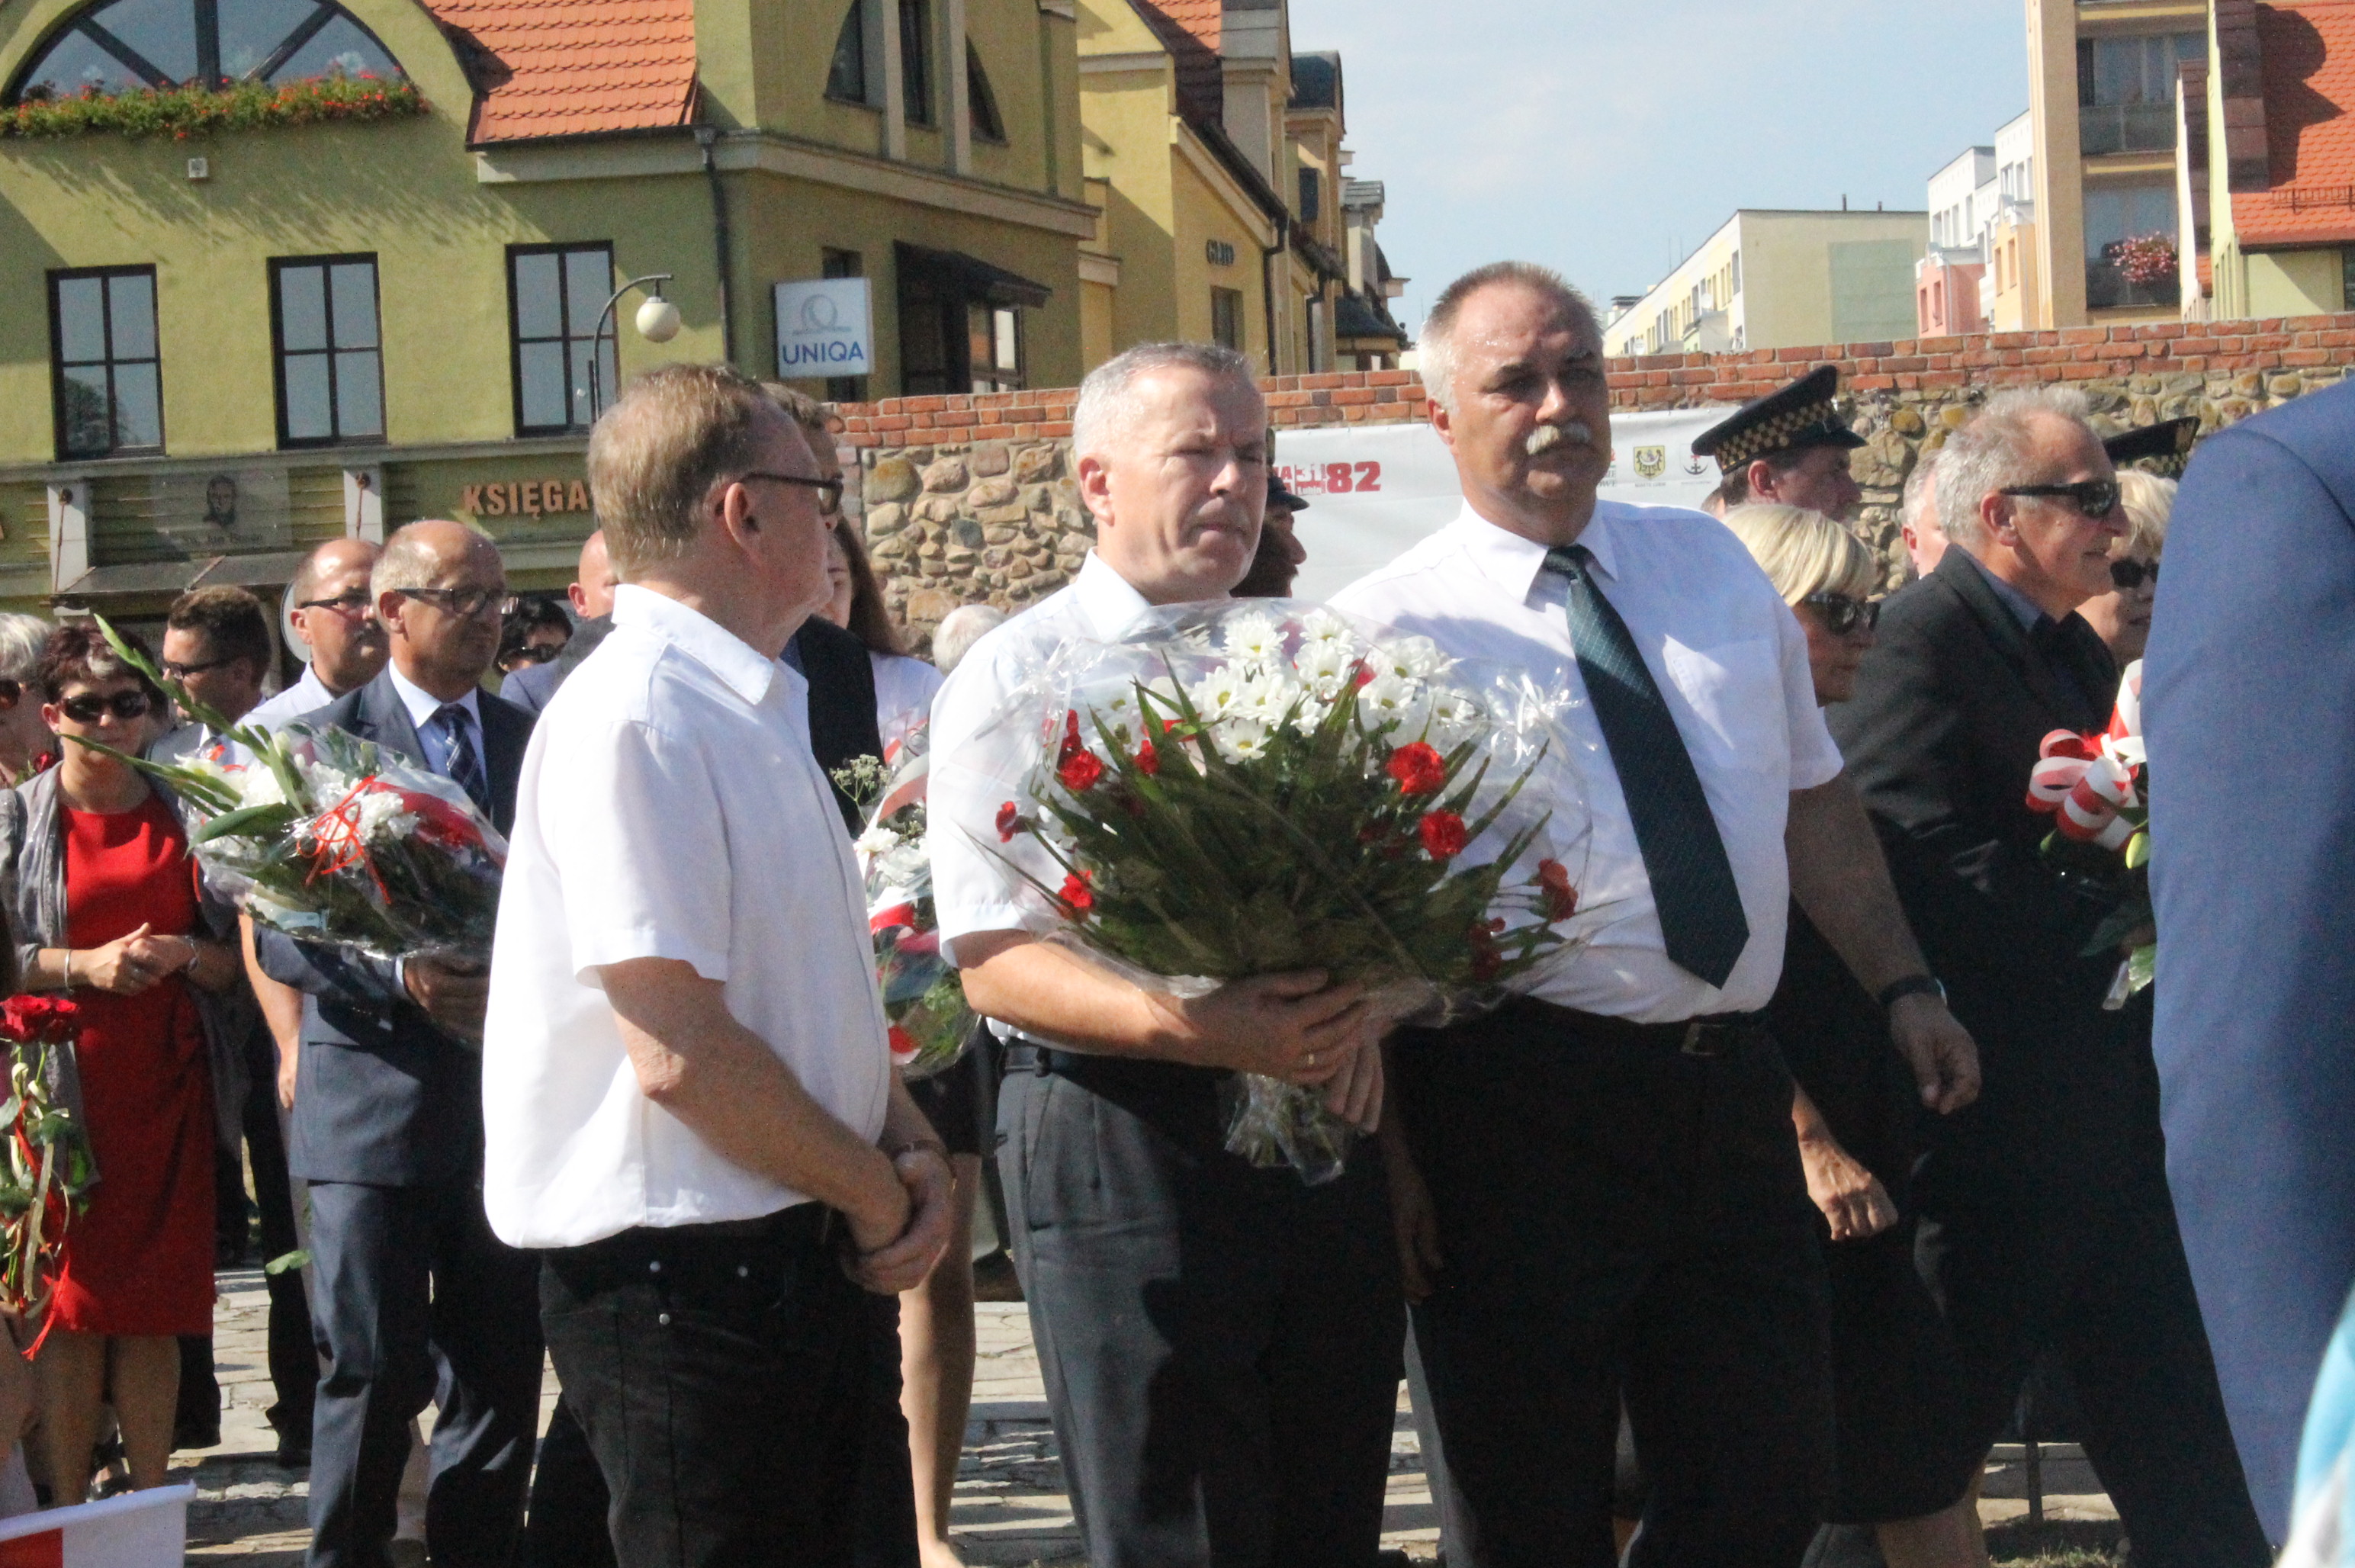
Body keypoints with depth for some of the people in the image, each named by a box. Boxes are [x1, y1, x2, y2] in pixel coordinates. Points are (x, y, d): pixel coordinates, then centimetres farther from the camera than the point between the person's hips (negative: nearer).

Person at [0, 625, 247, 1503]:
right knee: (70, 1299, -4)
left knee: (154, 1309, 0)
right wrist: (83, 966, -13)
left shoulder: (185, 817, 11)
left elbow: (234, 961, 12)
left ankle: (150, 1507, 6)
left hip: (165, 1089, 2)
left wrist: (183, 954, -8)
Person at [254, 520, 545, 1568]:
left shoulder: (529, 743, 12)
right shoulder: (319, 742, -1)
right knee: (375, 1370, -4)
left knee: (502, 1372, 6)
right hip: (375, 1098, -4)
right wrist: (402, 976, -20)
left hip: (509, 1090, 4)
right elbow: (278, 936, -6)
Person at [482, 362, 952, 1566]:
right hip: (687, 1274, -9)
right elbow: (681, 1052, -23)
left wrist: (906, 1144, 2)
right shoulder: (635, 720, -17)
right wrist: (875, 1191, -10)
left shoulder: (756, 713, 15)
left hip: (811, 1262, 9)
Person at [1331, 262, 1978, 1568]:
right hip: (1517, 1107, -5)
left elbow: (1811, 797, 18)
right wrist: (1391, 1152, -11)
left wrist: (1901, 985, 11)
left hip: (1731, 1096, 5)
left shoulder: (1711, 566, 13)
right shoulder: (1387, 628, -4)